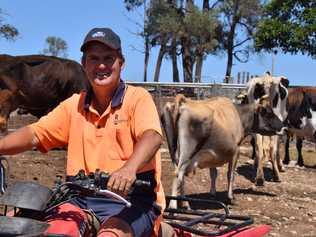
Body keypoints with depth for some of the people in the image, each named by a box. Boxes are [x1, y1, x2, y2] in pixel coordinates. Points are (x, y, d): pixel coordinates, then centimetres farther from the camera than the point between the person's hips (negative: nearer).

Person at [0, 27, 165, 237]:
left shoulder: (138, 98, -2)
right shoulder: (74, 105, 12)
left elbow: (153, 136, -20)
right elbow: (34, 135, 5)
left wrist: (129, 169, -40)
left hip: (131, 198, -3)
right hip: (82, 199, 4)